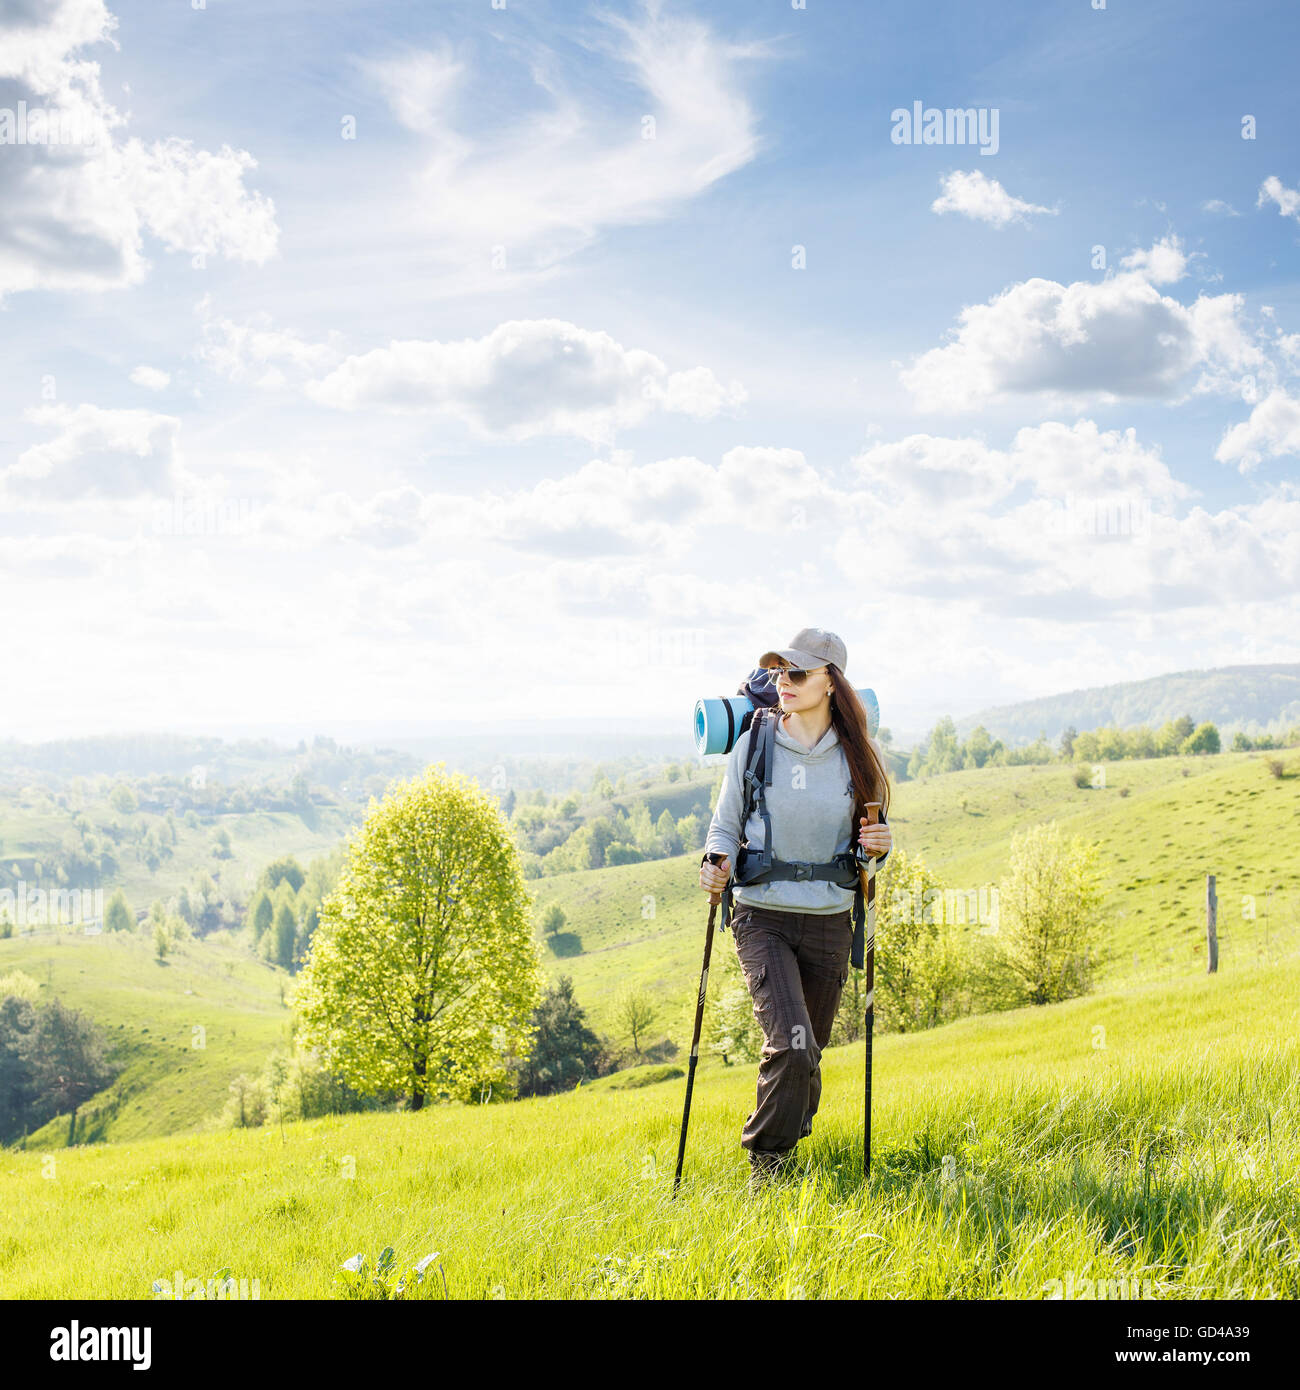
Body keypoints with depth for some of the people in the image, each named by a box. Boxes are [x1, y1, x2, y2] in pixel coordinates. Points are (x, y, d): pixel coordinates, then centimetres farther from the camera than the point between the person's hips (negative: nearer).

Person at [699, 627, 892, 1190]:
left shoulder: (856, 756, 1)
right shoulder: (753, 744, -3)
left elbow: (867, 839, 13)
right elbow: (725, 826, 4)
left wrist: (880, 845, -10)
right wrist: (716, 863, -16)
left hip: (828, 921, 2)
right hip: (762, 916, -2)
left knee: (808, 1053, 13)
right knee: (792, 1046, -17)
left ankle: (789, 1135, 42)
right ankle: (766, 1159, 5)